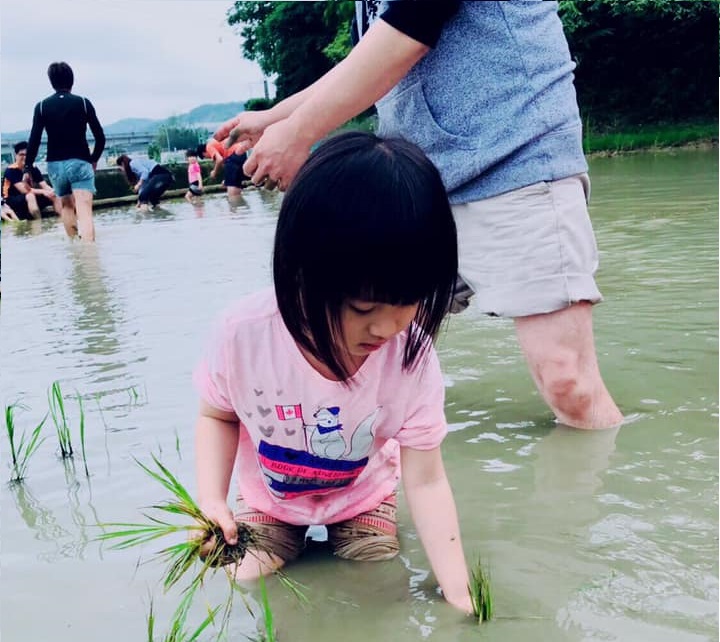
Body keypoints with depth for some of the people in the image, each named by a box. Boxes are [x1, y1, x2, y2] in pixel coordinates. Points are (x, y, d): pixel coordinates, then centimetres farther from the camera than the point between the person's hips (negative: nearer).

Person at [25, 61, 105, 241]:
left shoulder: (42, 106, 1)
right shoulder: (83, 103, -1)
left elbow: (34, 140, -3)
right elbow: (100, 137, 0)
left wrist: (28, 168, 4)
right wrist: (94, 159, 16)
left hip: (55, 164, 2)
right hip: (80, 162, -2)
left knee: (67, 206, 24)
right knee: (84, 211, -13)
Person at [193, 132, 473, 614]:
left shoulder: (410, 355, -32)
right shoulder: (244, 334, -32)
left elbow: (425, 481, -25)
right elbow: (218, 415, -11)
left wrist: (459, 591, -31)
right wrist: (212, 500, -26)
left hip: (363, 496, 0)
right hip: (269, 498, 0)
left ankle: (343, 535, 25)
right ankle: (289, 538, 19)